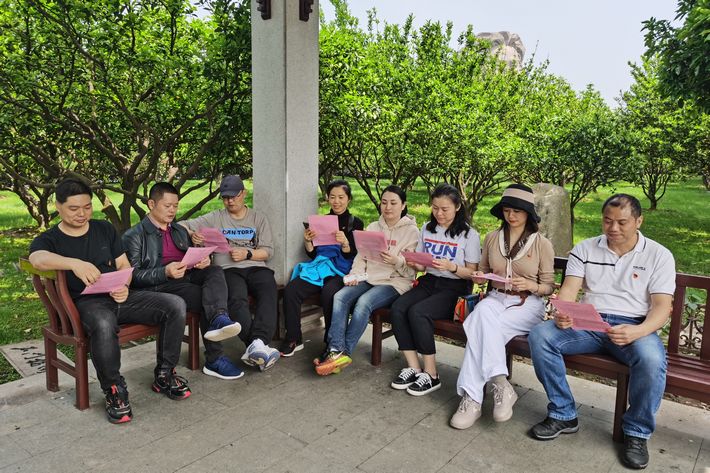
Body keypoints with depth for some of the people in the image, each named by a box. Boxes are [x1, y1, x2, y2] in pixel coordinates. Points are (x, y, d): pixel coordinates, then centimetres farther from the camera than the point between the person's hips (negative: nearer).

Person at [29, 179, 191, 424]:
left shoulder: (105, 229, 16)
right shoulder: (48, 240, 3)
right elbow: (38, 258, -23)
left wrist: (124, 287, -9)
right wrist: (75, 263, -43)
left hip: (119, 297, 5)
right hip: (85, 303, -4)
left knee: (175, 304, -17)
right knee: (104, 324, -41)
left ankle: (164, 375, -4)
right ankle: (114, 391, -18)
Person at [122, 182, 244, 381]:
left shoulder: (180, 231, 26)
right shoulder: (134, 236, 5)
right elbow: (134, 276, -5)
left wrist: (202, 260, 0)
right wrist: (165, 272, -22)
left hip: (188, 277, 5)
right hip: (158, 286, -5)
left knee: (215, 271, -26)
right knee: (207, 298, -28)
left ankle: (219, 320, -50)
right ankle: (215, 360, -27)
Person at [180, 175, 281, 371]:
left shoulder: (258, 218, 19)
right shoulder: (215, 218, 18)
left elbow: (268, 251, 12)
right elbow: (182, 225, 13)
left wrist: (247, 254, -7)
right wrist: (191, 234, -11)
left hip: (256, 267, 1)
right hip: (228, 269, 0)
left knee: (269, 293, -35)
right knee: (237, 299, -36)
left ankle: (257, 344, -50)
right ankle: (259, 347, -46)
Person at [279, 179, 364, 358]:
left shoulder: (355, 223, 6)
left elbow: (352, 257, -4)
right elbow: (312, 255, 13)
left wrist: (345, 243, -24)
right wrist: (307, 241, -8)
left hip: (341, 271, -3)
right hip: (320, 266, 4)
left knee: (329, 293, -36)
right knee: (290, 290, -24)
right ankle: (293, 339, -10)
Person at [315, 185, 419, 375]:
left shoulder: (411, 231, 3)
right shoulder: (372, 227, 19)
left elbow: (411, 269, -3)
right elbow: (361, 256, 14)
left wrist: (397, 261, -23)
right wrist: (355, 274, -5)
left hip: (395, 282, -5)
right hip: (368, 278, 5)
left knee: (363, 302, -32)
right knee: (340, 297, -23)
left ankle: (344, 352, -23)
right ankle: (336, 351, -28)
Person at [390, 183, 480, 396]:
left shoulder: (469, 235, -1)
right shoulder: (427, 229, 14)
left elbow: (472, 273, -2)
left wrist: (452, 267, -21)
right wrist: (414, 263, -5)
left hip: (454, 287, -5)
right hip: (428, 282, 5)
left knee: (417, 312, -31)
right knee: (397, 308, -24)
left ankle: (431, 374, -17)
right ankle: (414, 367, -15)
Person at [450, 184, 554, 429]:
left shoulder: (542, 244, 0)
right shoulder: (492, 238, 10)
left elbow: (548, 287, 3)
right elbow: (483, 272, 21)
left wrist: (530, 285, -19)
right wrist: (479, 277, -3)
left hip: (527, 304, -3)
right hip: (496, 298, 3)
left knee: (481, 326, -32)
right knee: (483, 313, -36)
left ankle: (472, 397, -29)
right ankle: (500, 385, -34)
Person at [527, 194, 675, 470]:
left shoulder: (659, 256, 3)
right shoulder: (585, 249, 8)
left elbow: (661, 307, -5)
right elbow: (568, 290, -1)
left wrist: (636, 331, -27)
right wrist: (561, 314, -26)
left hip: (634, 326, -2)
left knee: (651, 359, -36)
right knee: (539, 335, -24)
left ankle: (637, 433, -8)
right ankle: (563, 415, -8)